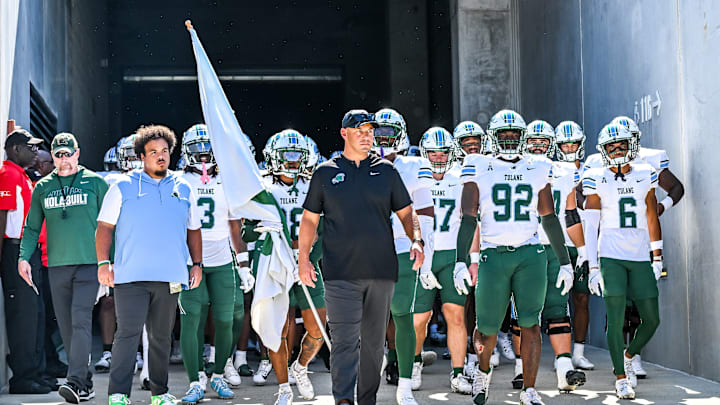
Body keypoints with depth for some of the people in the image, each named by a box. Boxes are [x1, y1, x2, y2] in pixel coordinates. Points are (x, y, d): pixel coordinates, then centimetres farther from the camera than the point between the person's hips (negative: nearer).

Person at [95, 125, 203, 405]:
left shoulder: (183, 189, 13)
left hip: (169, 277, 3)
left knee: (161, 337, 11)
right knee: (128, 333, -10)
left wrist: (197, 264, 12)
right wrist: (103, 263, -5)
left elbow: (193, 230, 20)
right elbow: (105, 226, 3)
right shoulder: (123, 188, 3)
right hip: (131, 276, -3)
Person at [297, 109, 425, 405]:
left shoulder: (386, 171, 10)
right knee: (345, 340, -11)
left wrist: (416, 240, -5)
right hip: (340, 273, -2)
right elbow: (310, 218, 9)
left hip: (381, 271, 2)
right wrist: (303, 258, 1)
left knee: (374, 341, 10)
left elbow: (405, 212, 13)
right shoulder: (325, 173, 7)